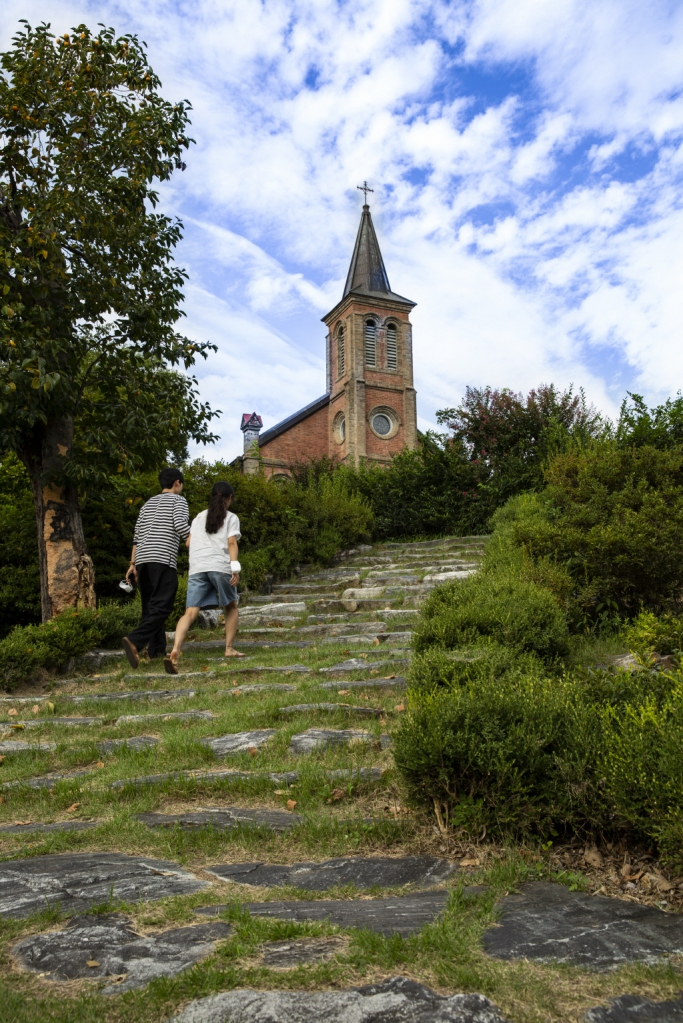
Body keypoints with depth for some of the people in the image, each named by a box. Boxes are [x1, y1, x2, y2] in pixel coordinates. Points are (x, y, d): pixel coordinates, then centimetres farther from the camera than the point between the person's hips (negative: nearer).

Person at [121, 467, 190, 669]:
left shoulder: (148, 503, 25)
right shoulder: (178, 500, 7)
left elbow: (137, 536, 20)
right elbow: (180, 524, -12)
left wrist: (133, 564, 19)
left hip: (142, 560, 7)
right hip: (163, 560, -7)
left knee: (150, 606, 13)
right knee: (161, 607, -11)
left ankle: (157, 651, 13)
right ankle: (135, 641, -29)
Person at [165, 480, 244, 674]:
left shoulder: (199, 517, 24)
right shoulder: (231, 518, 12)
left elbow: (189, 543, 21)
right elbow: (232, 543, -3)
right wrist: (235, 568, -11)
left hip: (196, 567, 3)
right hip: (220, 566, -3)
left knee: (190, 613, -6)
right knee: (231, 607, 19)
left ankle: (175, 651, -27)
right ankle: (229, 649, 16)